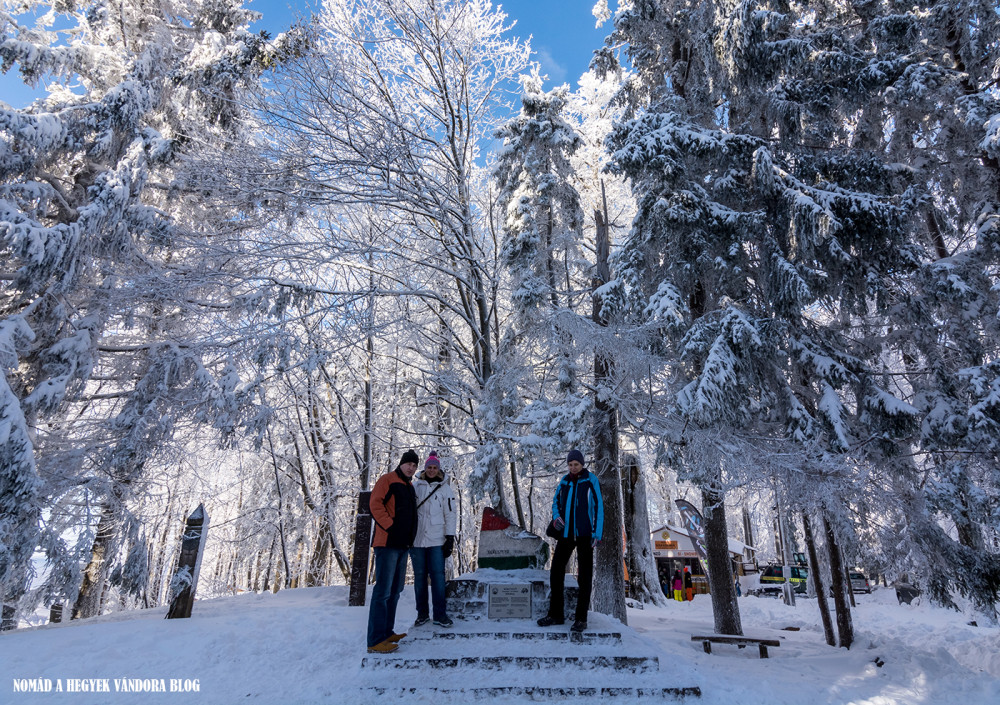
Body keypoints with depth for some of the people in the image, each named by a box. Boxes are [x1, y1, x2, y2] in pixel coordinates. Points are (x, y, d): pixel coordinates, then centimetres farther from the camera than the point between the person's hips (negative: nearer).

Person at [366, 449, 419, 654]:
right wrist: (390, 526, -17)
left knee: (395, 590, 14)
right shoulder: (387, 480, -6)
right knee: (383, 590, -10)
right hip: (388, 542, -9)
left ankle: (387, 632, 23)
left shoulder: (409, 486, 19)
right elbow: (375, 504, -16)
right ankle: (376, 640, -7)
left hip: (403, 544, 9)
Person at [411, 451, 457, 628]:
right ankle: (422, 613, 18)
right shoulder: (415, 486, 7)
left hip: (436, 540, -1)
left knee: (438, 575, -4)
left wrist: (450, 537, -2)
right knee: (419, 576, 7)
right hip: (416, 539, 2)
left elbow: (450, 514, 3)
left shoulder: (445, 488, 5)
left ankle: (440, 614, 4)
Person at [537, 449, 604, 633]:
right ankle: (556, 614, 15)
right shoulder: (564, 482, 9)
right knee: (556, 571, 3)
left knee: (585, 575, 2)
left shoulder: (591, 481, -3)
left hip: (585, 534, -4)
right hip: (566, 533, 5)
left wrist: (597, 534, -10)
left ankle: (581, 618, 10)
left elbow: (598, 507, -5)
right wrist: (556, 517, -3)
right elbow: (556, 502, 19)